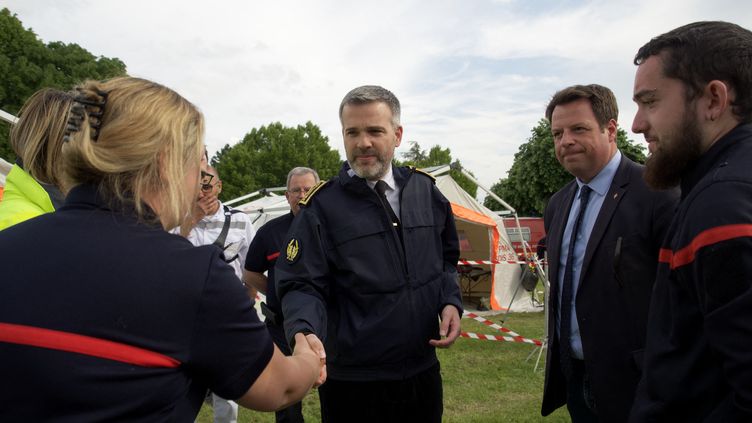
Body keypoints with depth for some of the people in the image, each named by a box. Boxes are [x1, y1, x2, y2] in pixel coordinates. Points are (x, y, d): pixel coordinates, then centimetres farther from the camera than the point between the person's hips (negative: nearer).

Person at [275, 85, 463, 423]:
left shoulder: (424, 190, 3)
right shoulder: (322, 206, -10)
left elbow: (446, 258, 14)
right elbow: (302, 285, -14)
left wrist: (450, 301, -2)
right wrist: (305, 333, -33)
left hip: (424, 372, 4)